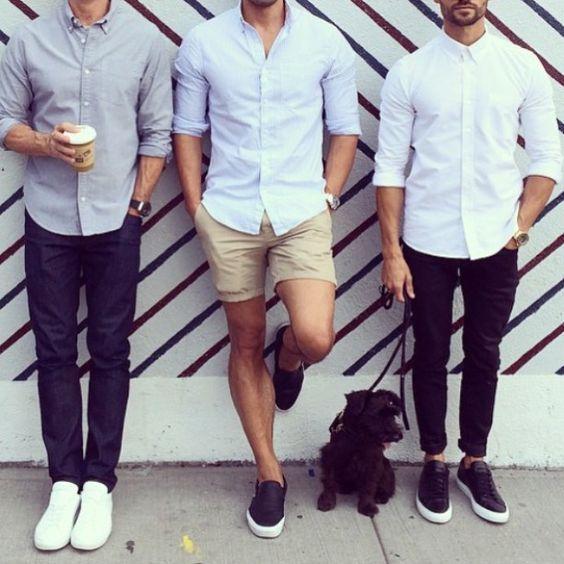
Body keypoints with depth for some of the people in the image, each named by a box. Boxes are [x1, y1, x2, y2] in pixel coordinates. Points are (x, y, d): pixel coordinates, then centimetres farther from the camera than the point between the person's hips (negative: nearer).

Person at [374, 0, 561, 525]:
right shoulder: (408, 72, -2)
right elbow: (390, 168, -2)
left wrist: (521, 223, -7)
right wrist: (392, 252, -6)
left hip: (495, 244, 1)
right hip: (428, 244, -1)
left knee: (484, 355, 13)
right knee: (431, 355, 10)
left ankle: (474, 462, 30)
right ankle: (434, 461, 28)